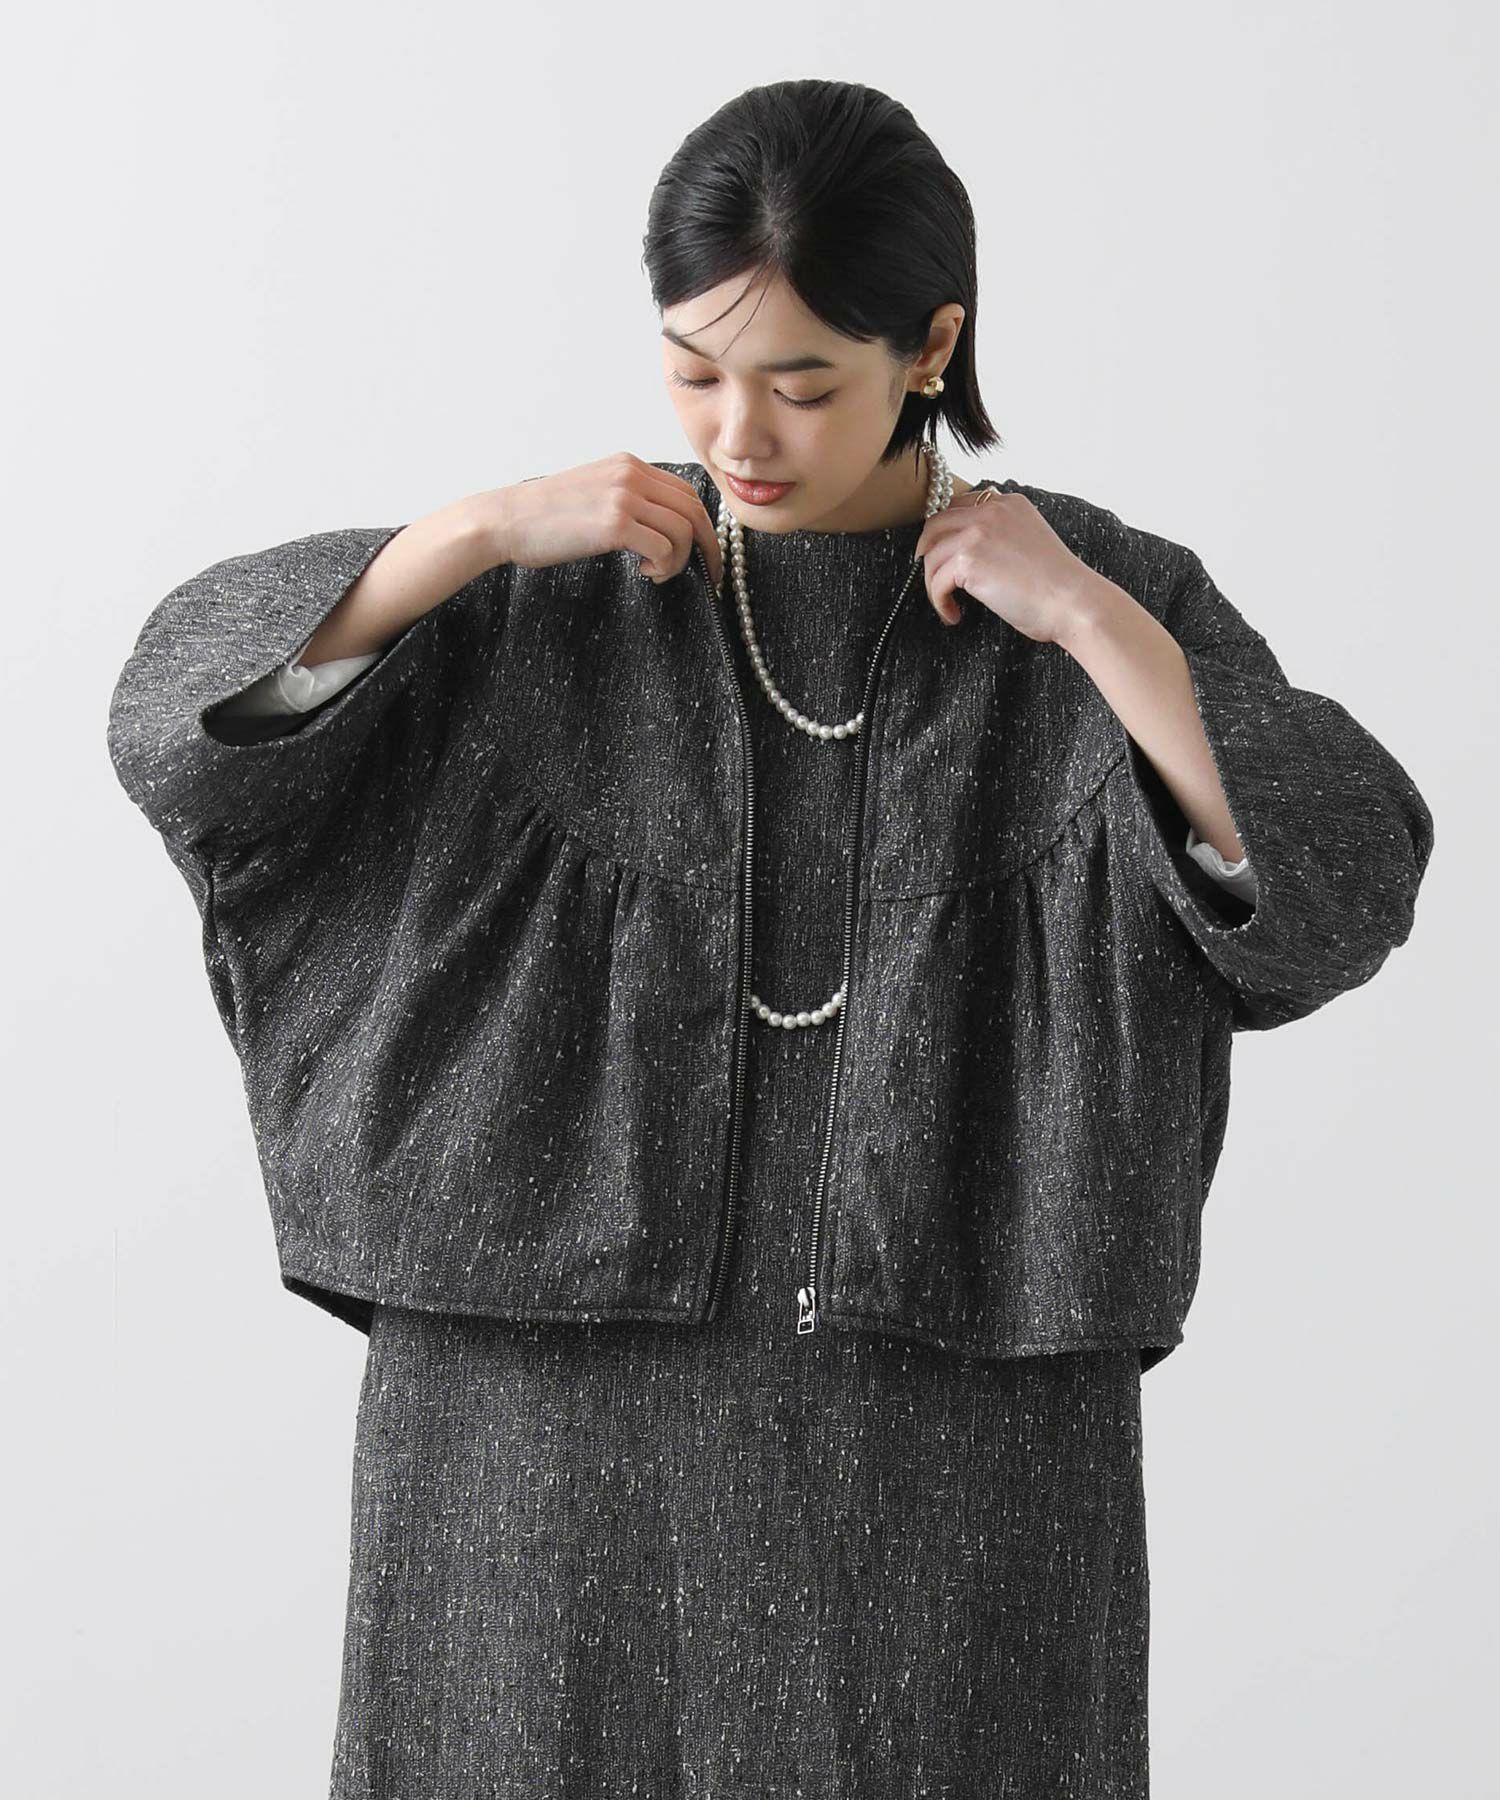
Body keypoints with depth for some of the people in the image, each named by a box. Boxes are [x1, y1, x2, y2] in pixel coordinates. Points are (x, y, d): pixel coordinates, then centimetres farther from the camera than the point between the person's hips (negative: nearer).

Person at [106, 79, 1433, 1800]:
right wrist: (492, 525, -14)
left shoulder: (1108, 602, 1)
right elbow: (184, 722, -5)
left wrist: (1085, 615, -18)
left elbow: (1337, 897, -12)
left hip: (957, 1452, 0)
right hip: (571, 1429, 1)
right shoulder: (557, 597, 3)